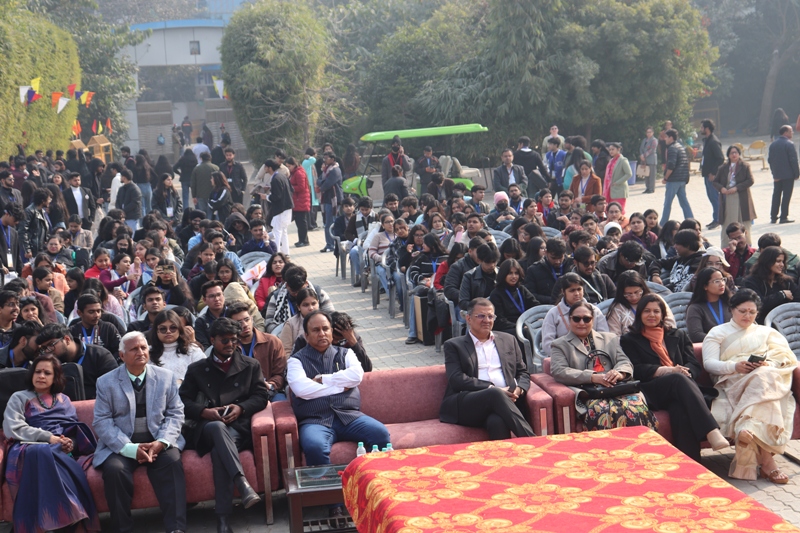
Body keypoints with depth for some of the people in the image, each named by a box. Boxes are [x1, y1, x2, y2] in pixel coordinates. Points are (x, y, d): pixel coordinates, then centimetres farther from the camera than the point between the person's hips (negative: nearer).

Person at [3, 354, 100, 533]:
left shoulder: (64, 400, 28)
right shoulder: (19, 398, 18)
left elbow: (76, 429, 19)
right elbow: (12, 429, 1)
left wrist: (72, 443, -8)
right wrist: (48, 437, -10)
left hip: (62, 451, 2)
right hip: (30, 449, -2)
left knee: (48, 455, -39)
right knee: (44, 453, -41)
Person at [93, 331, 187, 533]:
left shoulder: (166, 377, 7)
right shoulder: (106, 382, 1)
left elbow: (175, 414, 4)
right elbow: (102, 422, -5)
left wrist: (161, 442, -16)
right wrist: (130, 448, -19)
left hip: (158, 440, 1)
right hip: (121, 444, -1)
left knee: (173, 462, -29)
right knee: (114, 469, -31)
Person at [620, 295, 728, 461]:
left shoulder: (678, 335, 30)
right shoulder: (629, 340, 21)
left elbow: (694, 365, 16)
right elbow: (636, 370, 3)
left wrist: (684, 372, -11)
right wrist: (667, 370, -12)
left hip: (680, 389, 3)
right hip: (652, 391, -3)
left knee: (681, 408, -39)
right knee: (680, 379, -39)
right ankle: (712, 433, -54)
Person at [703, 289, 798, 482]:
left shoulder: (766, 332, 32)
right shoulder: (717, 333, 24)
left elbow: (787, 357, 14)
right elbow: (709, 363, 7)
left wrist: (769, 364, -10)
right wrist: (735, 366, -12)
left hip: (768, 376, 2)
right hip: (733, 383, -2)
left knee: (764, 378, -38)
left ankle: (749, 429, -53)